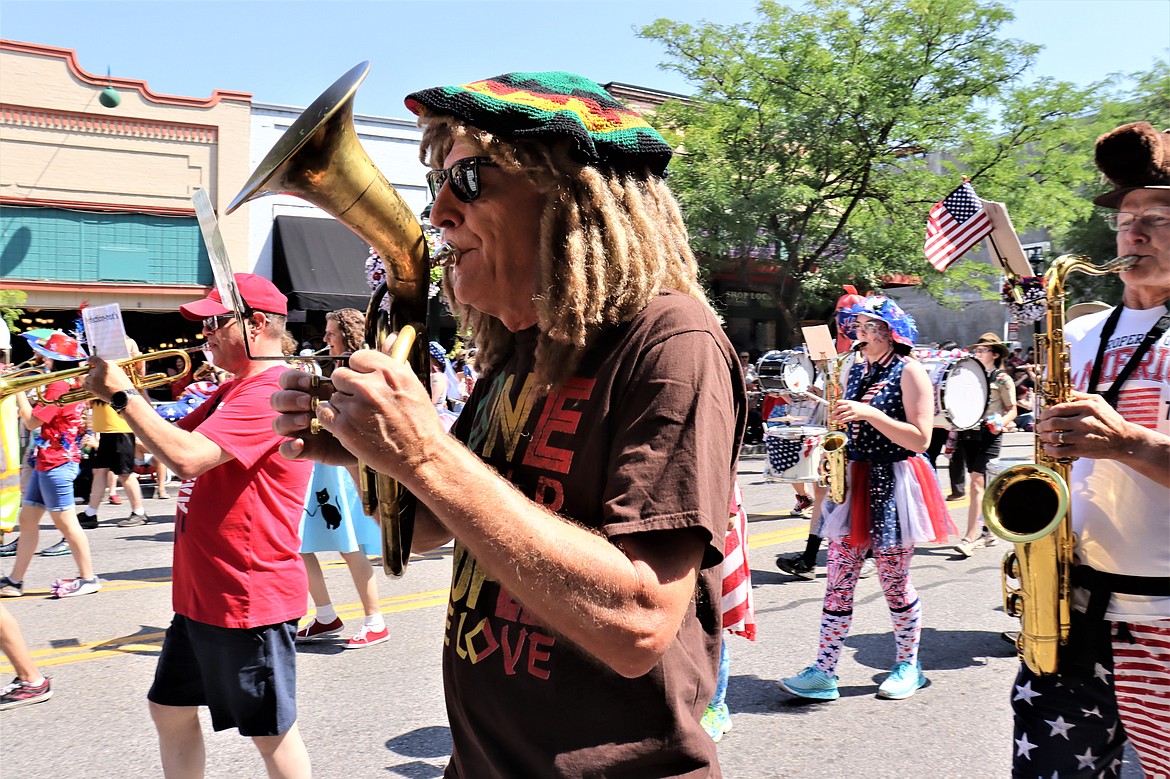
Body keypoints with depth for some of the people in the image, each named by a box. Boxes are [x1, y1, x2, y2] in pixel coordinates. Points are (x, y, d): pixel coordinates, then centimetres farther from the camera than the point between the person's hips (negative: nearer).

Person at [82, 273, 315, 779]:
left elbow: (187, 457, -30)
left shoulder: (272, 392, -20)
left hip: (248, 598, -10)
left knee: (271, 732, 4)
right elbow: (174, 439, 14)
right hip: (201, 593, 10)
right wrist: (123, 391, -1)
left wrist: (122, 395, -20)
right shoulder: (232, 390, 16)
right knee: (171, 711, 20)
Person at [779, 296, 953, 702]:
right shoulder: (857, 370, 13)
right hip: (855, 481, 6)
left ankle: (908, 666, 24)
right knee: (838, 581, 2)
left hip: (894, 485, -6)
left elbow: (919, 439, -16)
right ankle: (823, 672, 4)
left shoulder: (909, 371, -8)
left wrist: (869, 413, -22)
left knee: (894, 581, 5)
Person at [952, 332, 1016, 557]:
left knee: (977, 483, -14)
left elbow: (1012, 410, 0)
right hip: (968, 433, 6)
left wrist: (1001, 422, -19)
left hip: (988, 435, -6)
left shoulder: (1002, 379, 1)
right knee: (977, 485, 10)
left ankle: (969, 538, -18)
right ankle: (986, 532, 21)